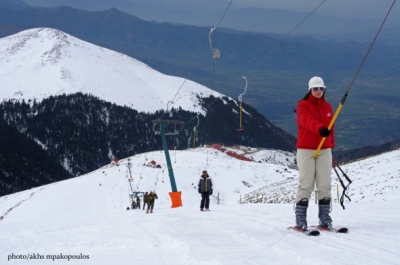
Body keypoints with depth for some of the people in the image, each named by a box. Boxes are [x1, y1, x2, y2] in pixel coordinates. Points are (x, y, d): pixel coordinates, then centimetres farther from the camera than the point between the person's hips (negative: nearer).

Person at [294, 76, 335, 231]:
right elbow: (308, 120, -24)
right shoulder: (303, 105, -3)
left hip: (324, 151, 5)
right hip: (306, 150, -4)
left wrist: (331, 148, 17)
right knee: (306, 185, -7)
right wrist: (320, 128, -43)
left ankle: (325, 218, 6)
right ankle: (300, 219, -2)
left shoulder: (327, 107, 14)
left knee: (324, 185, 2)